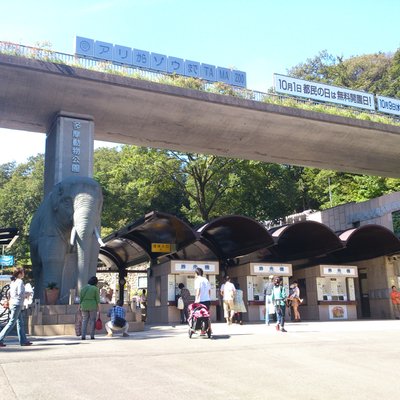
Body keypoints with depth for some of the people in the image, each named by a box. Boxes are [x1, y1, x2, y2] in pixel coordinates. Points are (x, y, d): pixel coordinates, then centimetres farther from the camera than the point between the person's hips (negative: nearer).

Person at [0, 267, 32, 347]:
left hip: (13, 303, 10)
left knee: (20, 323, 11)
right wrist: (26, 295, -2)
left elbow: (10, 293, 15)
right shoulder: (20, 281, -13)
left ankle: (23, 341, 13)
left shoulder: (13, 281, 14)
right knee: (12, 323, -6)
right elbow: (20, 293, -19)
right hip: (17, 304, -10)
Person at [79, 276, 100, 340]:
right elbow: (97, 299, -9)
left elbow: (80, 298, 5)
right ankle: (92, 336, 1)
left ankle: (83, 336, 1)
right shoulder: (95, 289, -7)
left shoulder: (83, 288, 5)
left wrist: (80, 307, 10)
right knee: (92, 321, 5)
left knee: (84, 321, 9)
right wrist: (98, 308, -5)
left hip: (84, 306, 3)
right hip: (93, 306, -3)